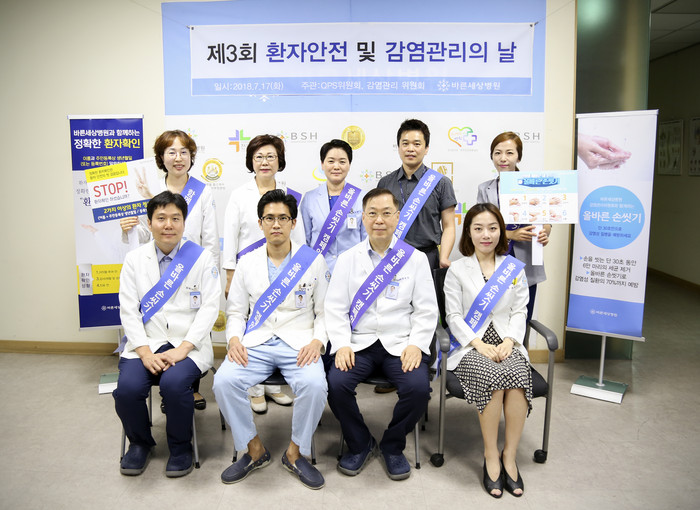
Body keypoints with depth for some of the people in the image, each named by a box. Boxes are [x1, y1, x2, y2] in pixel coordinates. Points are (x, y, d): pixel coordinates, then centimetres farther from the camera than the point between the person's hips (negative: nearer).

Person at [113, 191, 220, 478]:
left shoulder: (202, 258, 2)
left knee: (174, 384, -30)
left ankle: (180, 447, 0)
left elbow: (209, 308, -3)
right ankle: (140, 443, 10)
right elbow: (128, 310, 4)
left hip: (189, 344, -2)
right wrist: (145, 352, -10)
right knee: (127, 388, -23)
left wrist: (183, 349, -14)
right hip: (146, 344, 3)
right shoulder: (134, 259, 9)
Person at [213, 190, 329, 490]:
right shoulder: (247, 263, 12)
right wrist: (234, 338, -7)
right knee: (224, 381, -25)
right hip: (256, 344, 2)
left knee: (314, 385, -32)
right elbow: (235, 311, 13)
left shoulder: (313, 261, 6)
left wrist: (317, 341, -12)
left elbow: (324, 311, 6)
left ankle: (295, 453, -4)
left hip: (299, 344, -2)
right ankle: (255, 450, -1)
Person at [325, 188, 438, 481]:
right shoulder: (347, 259, 9)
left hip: (401, 344, 0)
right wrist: (342, 345, -9)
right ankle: (360, 444, 7)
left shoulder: (416, 259, 6)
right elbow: (335, 307, 5)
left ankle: (393, 446, 6)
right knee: (336, 384, -24)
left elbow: (426, 310, 4)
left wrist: (416, 344, -10)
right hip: (359, 344, 1)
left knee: (418, 388, -26)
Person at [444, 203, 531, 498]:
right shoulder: (457, 270, 6)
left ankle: (509, 456, -14)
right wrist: (479, 344, -13)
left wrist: (509, 341, -8)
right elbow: (454, 316, 0)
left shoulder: (514, 268, 14)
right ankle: (491, 457, -14)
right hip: (470, 345, -2)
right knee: (492, 376, -32)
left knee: (518, 375, -30)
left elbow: (520, 312, 10)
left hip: (506, 343, 2)